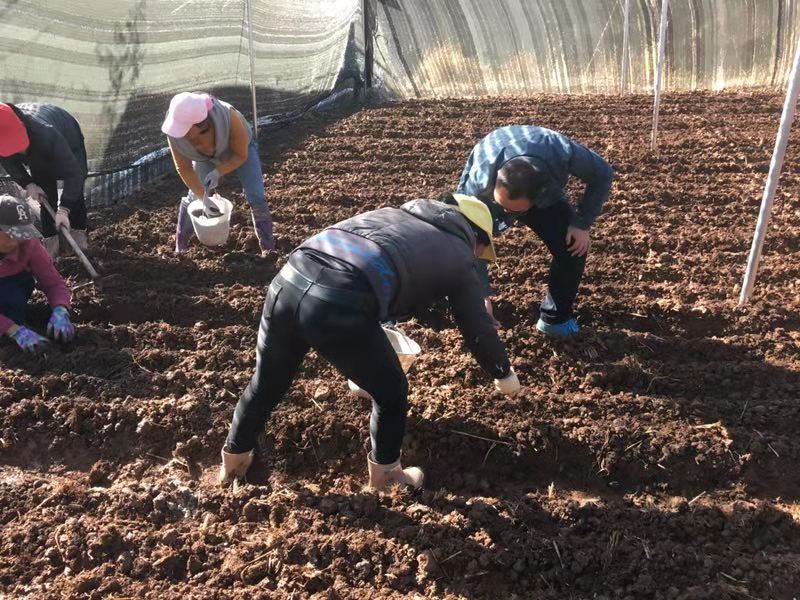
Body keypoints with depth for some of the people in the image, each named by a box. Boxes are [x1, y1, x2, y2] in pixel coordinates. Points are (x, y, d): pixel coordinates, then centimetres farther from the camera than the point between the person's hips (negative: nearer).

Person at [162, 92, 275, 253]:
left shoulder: (229, 118, -44)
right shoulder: (176, 131, -36)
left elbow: (241, 155, -26)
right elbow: (184, 168, -20)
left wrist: (217, 172, -37)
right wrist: (203, 198, -25)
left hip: (240, 149, -2)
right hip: (206, 156, 2)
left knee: (256, 199, -10)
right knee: (193, 199, 0)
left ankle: (268, 249, 7)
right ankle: (180, 248, 20)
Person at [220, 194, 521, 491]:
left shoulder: (397, 213, 35)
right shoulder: (459, 256, 19)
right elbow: (478, 329, 26)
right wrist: (504, 373, 45)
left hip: (289, 280, 7)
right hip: (339, 305, -6)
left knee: (267, 383, 30)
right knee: (391, 394, 21)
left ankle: (234, 457, 51)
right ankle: (384, 475, 41)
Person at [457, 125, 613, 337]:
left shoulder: (562, 154, -43)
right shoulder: (477, 187, -44)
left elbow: (602, 175, -22)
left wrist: (582, 223, -25)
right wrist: (482, 295, -38)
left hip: (545, 194, 1)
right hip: (487, 198, -1)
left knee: (573, 249, -16)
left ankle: (555, 318, 4)